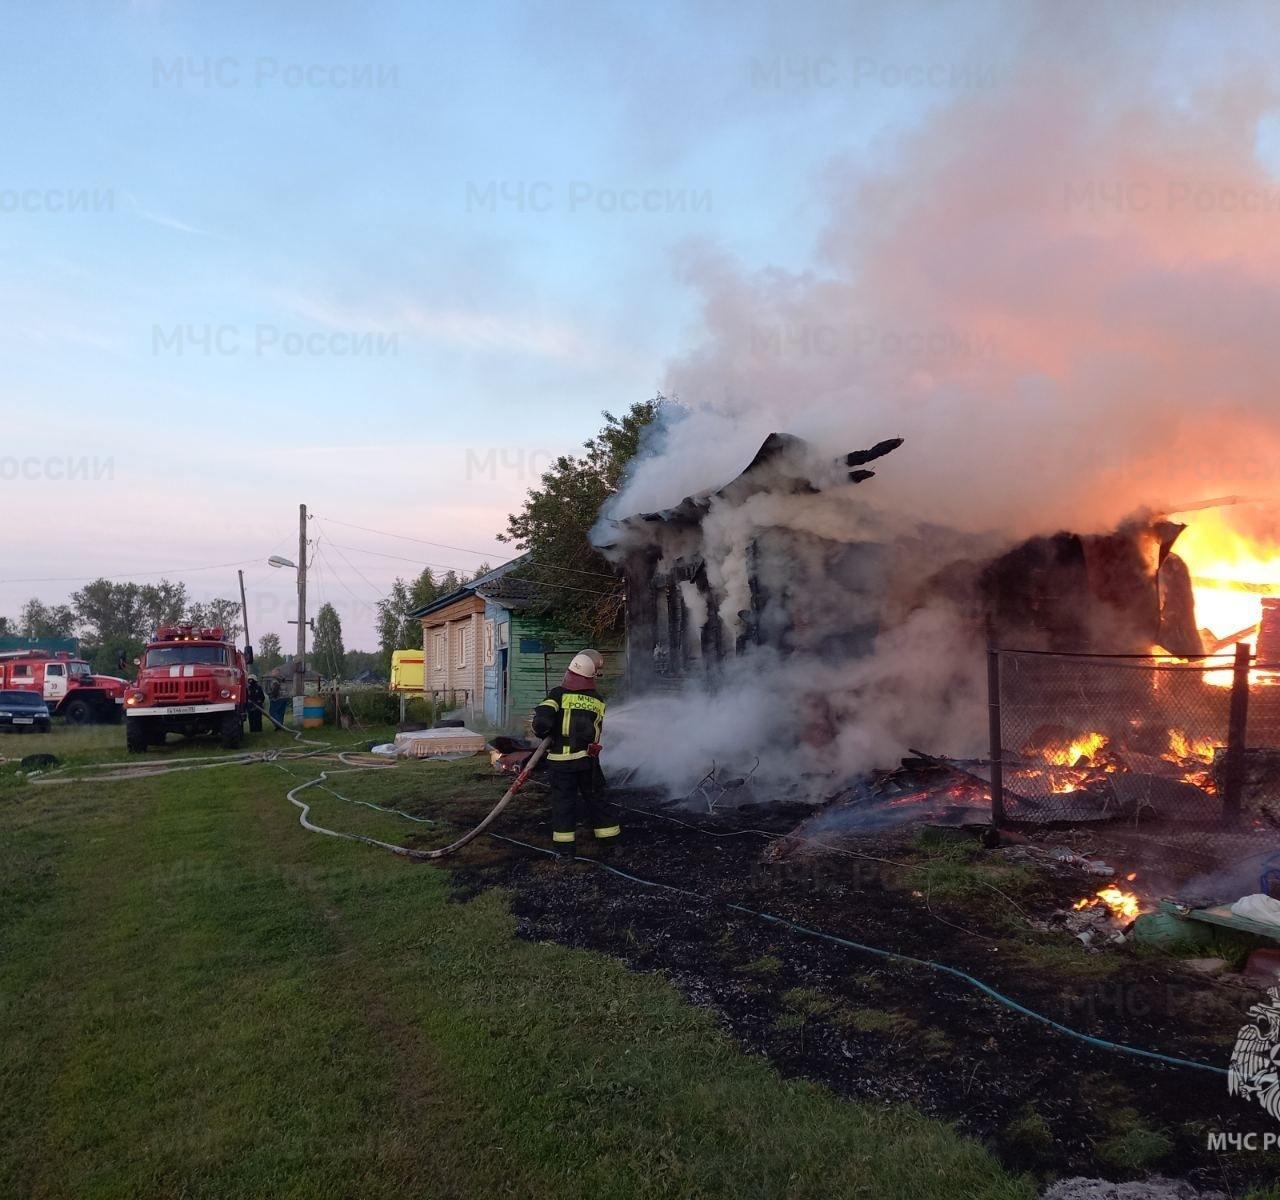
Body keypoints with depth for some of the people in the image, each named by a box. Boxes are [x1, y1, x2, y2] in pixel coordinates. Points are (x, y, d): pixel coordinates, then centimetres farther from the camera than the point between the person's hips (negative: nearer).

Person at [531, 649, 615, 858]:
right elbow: (596, 731, 6)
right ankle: (607, 834, 27)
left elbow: (542, 720, -20)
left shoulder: (558, 694, -11)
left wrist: (543, 733, 0)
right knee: (594, 797, 18)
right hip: (588, 758, 3)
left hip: (561, 759, -3)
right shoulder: (598, 701, 2)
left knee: (563, 800, 7)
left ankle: (564, 846, 8)